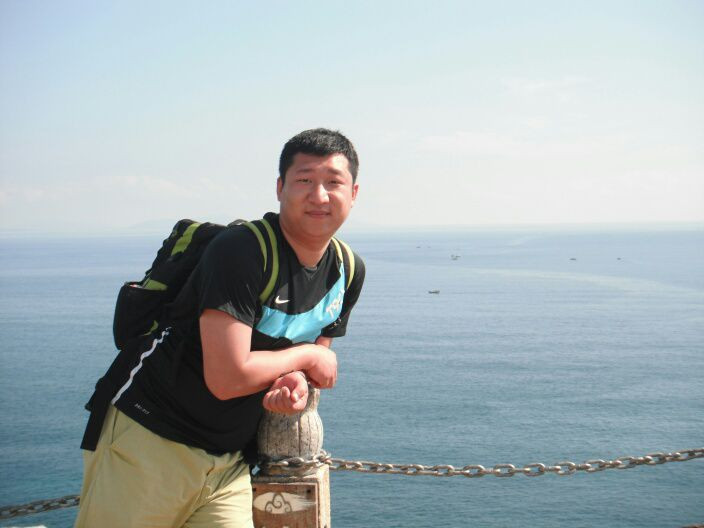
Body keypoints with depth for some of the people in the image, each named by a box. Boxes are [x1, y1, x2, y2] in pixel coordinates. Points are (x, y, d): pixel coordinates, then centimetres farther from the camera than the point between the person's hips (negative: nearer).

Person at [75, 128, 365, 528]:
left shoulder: (349, 273, 2)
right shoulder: (241, 251, -21)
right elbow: (227, 378, -26)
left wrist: (294, 381, -11)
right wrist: (305, 357, -10)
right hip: (150, 441, -6)